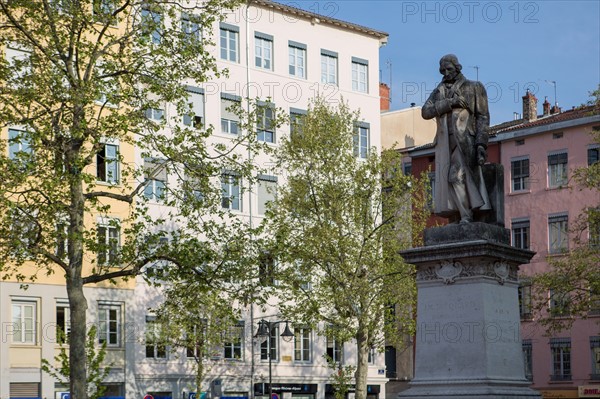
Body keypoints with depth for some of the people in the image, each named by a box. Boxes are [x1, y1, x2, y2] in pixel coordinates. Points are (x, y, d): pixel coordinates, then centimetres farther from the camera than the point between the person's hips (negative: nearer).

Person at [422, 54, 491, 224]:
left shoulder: (474, 88, 9)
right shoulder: (438, 92, 19)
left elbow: (483, 117, 2)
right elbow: (426, 112, 2)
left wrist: (481, 144, -10)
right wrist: (450, 102, -10)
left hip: (465, 141, -5)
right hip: (445, 142, 5)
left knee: (457, 176, -22)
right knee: (446, 182, -3)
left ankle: (466, 217, -21)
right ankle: (456, 222, -3)